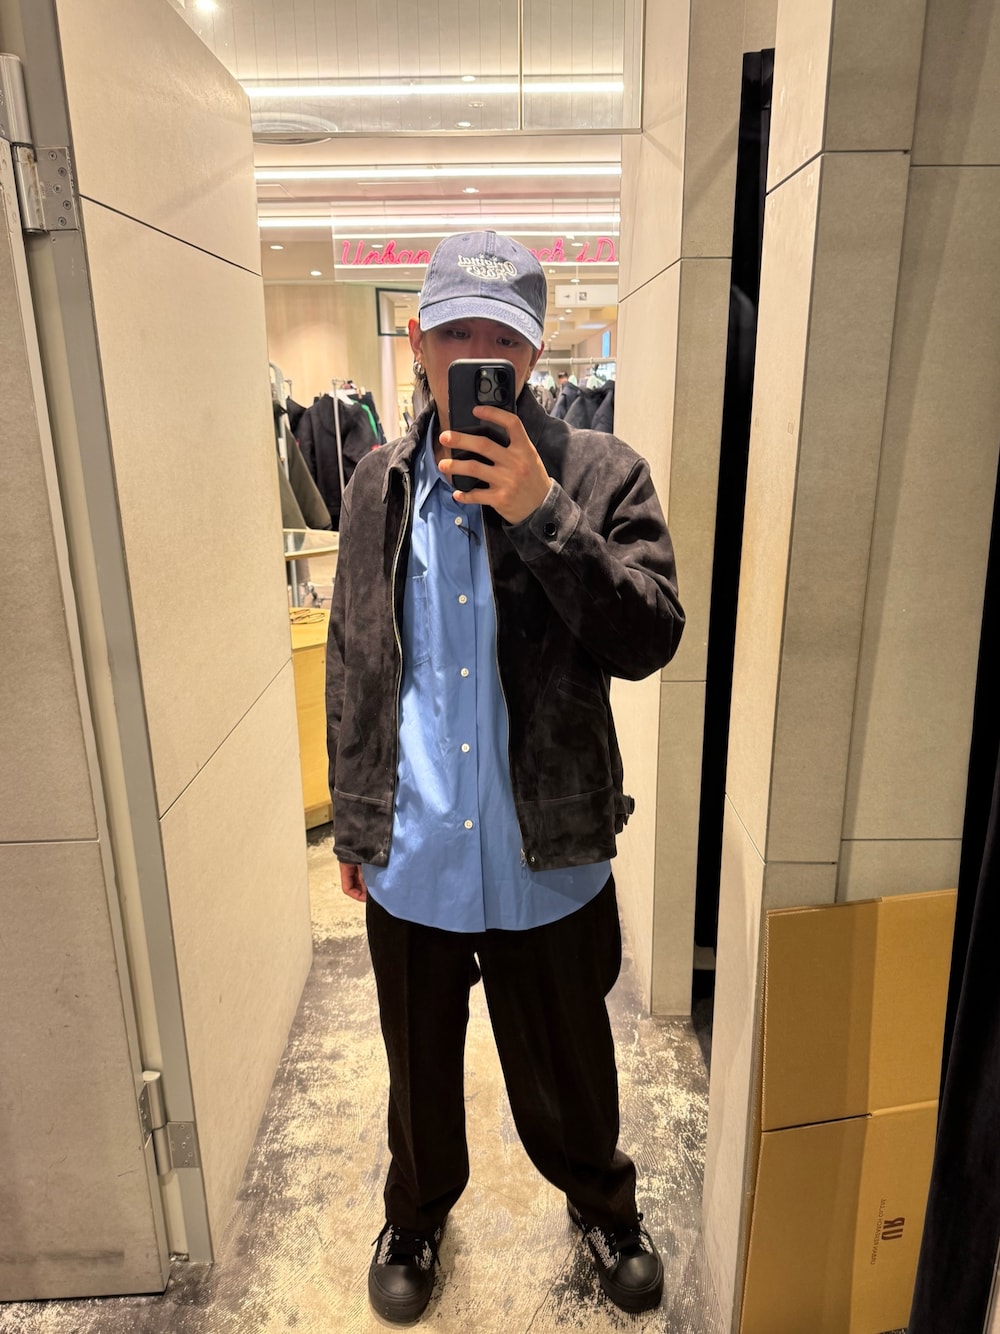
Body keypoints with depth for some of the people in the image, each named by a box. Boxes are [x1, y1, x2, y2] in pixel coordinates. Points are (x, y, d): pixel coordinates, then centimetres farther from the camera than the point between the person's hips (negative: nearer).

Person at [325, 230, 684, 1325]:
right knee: (420, 1067, 25)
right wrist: (351, 821, 9)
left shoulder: (602, 476, -9)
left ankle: (600, 1203, 55)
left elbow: (649, 640, -19)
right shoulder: (378, 484, 1)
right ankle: (417, 1215, 56)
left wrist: (541, 512, -28)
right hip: (410, 862, 3)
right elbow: (350, 666, 7)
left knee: (568, 1068, 22)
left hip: (548, 862, -2)